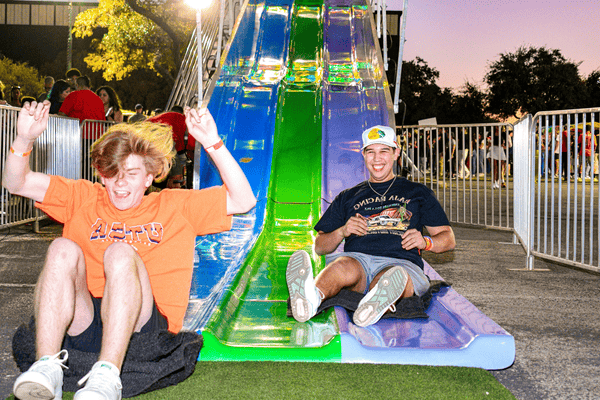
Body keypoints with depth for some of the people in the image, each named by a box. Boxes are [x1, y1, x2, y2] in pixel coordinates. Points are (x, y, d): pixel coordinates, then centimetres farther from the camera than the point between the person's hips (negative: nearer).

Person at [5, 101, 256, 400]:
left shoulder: (174, 206, 15)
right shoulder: (84, 198, 21)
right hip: (78, 326, 2)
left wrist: (213, 143, -5)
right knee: (63, 249, -21)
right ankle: (46, 368, -31)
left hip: (141, 326, -2)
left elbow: (243, 201, 5)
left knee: (120, 253, -27)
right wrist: (24, 139, -5)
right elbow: (16, 183, 15)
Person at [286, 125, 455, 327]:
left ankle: (374, 306, -72)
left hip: (401, 263, -1)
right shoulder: (348, 197, 29)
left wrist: (426, 242, -3)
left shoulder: (418, 193, 27)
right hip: (357, 259, 1)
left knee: (393, 277, -39)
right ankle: (311, 298, -68)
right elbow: (320, 247, 26)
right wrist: (342, 232, 3)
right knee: (343, 266, -37)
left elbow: (449, 239, 21)